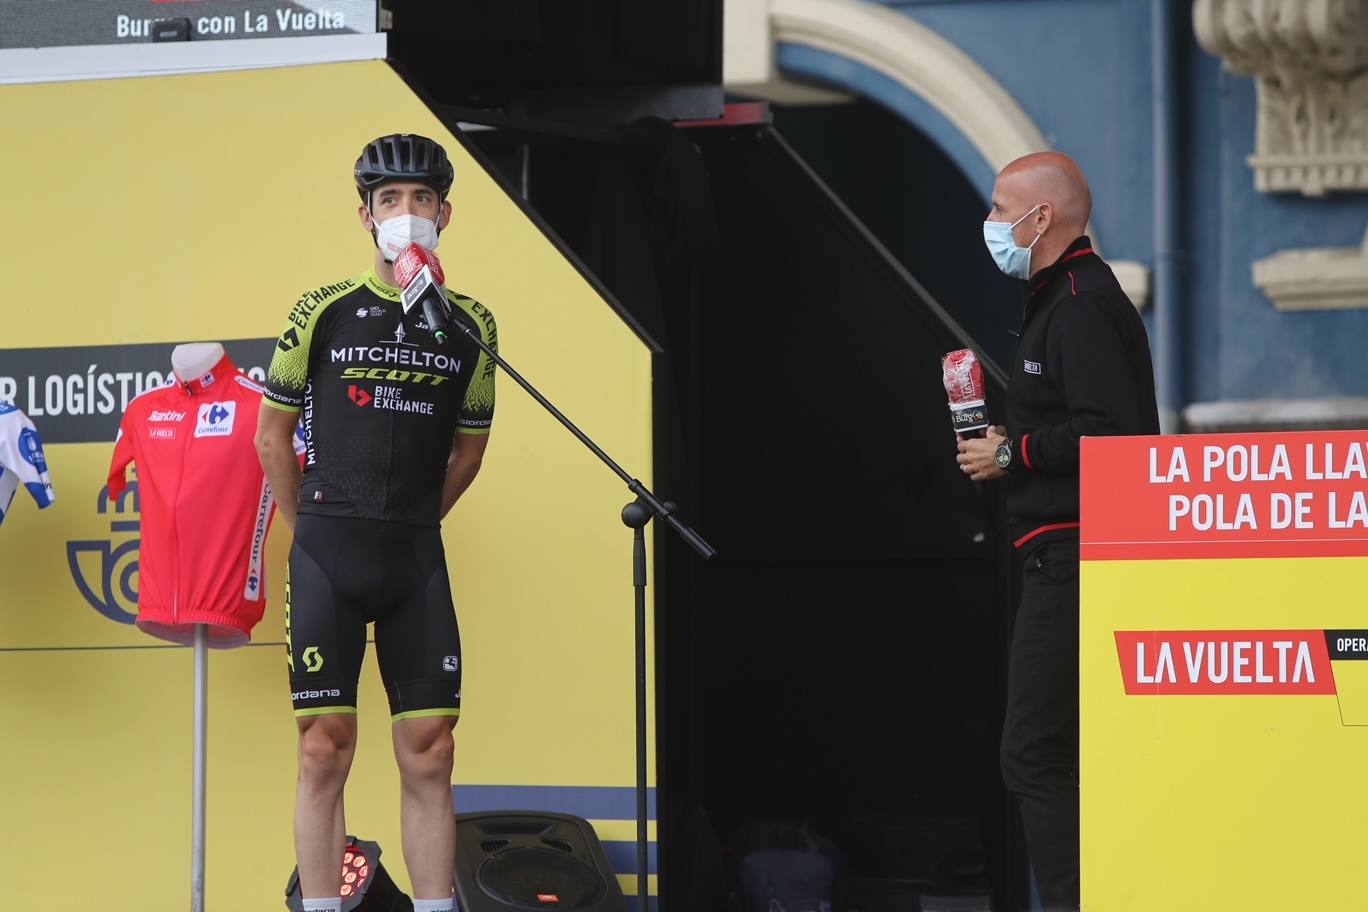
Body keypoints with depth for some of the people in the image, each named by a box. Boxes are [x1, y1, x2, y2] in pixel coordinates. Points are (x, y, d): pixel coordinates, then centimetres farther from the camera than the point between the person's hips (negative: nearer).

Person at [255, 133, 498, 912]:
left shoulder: (470, 325, 7)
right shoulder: (326, 312, 1)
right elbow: (273, 434, 9)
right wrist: (312, 528, 10)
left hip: (416, 556, 2)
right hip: (328, 554, -2)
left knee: (430, 756, -1)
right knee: (325, 752, -4)